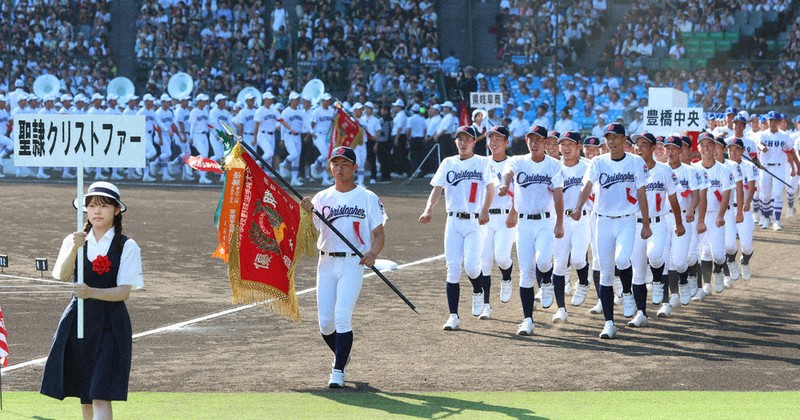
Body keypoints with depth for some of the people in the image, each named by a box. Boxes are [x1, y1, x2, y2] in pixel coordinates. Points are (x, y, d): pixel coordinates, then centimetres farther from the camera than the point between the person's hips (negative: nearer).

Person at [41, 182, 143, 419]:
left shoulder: (127, 247, -2)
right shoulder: (74, 241, 6)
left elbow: (124, 292, -9)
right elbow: (62, 276, -11)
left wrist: (92, 292, -25)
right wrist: (74, 249, -29)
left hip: (111, 324, -4)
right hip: (78, 320, 4)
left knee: (101, 396, -12)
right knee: (84, 394, 12)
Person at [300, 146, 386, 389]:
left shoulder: (368, 198, 4)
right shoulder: (322, 198, 11)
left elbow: (379, 234, 2)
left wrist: (373, 252, -19)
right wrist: (307, 212, -15)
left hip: (353, 262, -3)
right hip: (326, 262, 3)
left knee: (342, 317, -16)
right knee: (325, 323, 1)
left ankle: (338, 371, -10)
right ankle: (342, 356, 29)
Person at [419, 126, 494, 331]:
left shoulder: (483, 163, 4)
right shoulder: (448, 163, 12)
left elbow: (490, 189, -8)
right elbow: (437, 189, 2)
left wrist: (485, 210, -26)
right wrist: (429, 210, -17)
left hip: (475, 222, -3)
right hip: (454, 221, 3)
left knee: (471, 265, -15)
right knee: (453, 269, -2)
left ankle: (478, 291, 18)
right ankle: (453, 316, 1)